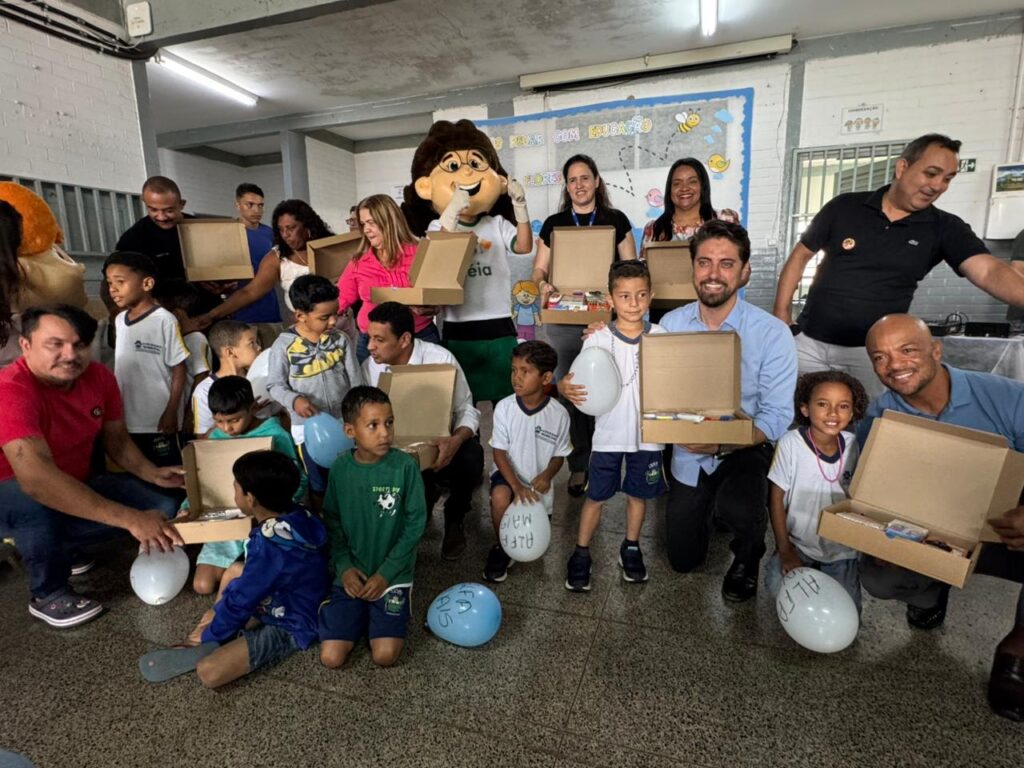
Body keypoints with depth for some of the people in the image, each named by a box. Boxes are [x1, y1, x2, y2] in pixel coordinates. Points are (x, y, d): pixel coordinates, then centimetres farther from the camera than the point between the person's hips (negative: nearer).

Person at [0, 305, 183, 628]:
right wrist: (130, 519, -51)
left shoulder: (99, 377, -11)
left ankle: (49, 545, 9)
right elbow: (35, 477, -46)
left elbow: (116, 439, 3)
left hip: (77, 486, 6)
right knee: (36, 500, -39)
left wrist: (152, 473, -16)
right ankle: (47, 594, -10)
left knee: (163, 509, -7)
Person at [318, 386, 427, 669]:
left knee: (385, 655, -15)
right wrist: (344, 566, -8)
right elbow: (332, 521, 4)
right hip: (351, 573, 2)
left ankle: (377, 616, 17)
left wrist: (385, 573, -12)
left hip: (392, 574, -2)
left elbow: (415, 523, -9)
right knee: (331, 657, -7)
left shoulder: (405, 466, -13)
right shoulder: (340, 468, -5)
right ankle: (361, 616, 22)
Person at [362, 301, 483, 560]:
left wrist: (456, 440, -38)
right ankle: (424, 500, 13)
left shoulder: (441, 359, -20)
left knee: (470, 458, -35)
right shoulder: (370, 366, -9)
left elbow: (466, 410, -16)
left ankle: (454, 520, -1)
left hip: (443, 441, -3)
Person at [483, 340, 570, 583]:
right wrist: (517, 486, -25)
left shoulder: (558, 414, -16)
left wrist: (547, 475, -24)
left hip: (538, 481, 1)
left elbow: (559, 454, -3)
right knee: (500, 496, -35)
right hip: (508, 473, -1)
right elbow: (499, 452, -13)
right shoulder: (504, 407, -17)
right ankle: (502, 549, -8)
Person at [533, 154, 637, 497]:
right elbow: (539, 268, 10)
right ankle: (578, 465, 17)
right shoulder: (554, 223, 10)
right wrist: (543, 285, -12)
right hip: (563, 321, 1)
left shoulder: (616, 220, 7)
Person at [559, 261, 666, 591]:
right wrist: (565, 387, -29)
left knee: (638, 494, 18)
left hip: (648, 433, 2)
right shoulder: (597, 339, -9)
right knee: (596, 496, 9)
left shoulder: (661, 337, -4)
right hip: (608, 434, -1)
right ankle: (581, 554, 27)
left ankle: (631, 547, 40)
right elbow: (582, 383, -7)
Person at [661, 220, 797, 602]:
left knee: (737, 508, -37)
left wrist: (723, 444, -33)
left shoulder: (771, 333, -17)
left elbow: (777, 416, -18)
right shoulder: (671, 323, -8)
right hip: (688, 456, 3)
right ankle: (710, 508, 46)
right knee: (683, 560, 13)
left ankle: (747, 559, 1)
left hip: (745, 450, -3)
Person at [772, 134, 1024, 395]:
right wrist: (782, 313, -1)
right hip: (809, 342, 0)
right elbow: (800, 256, 6)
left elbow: (989, 271, -14)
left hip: (872, 352, 0)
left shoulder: (945, 229, 0)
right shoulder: (844, 207, 0)